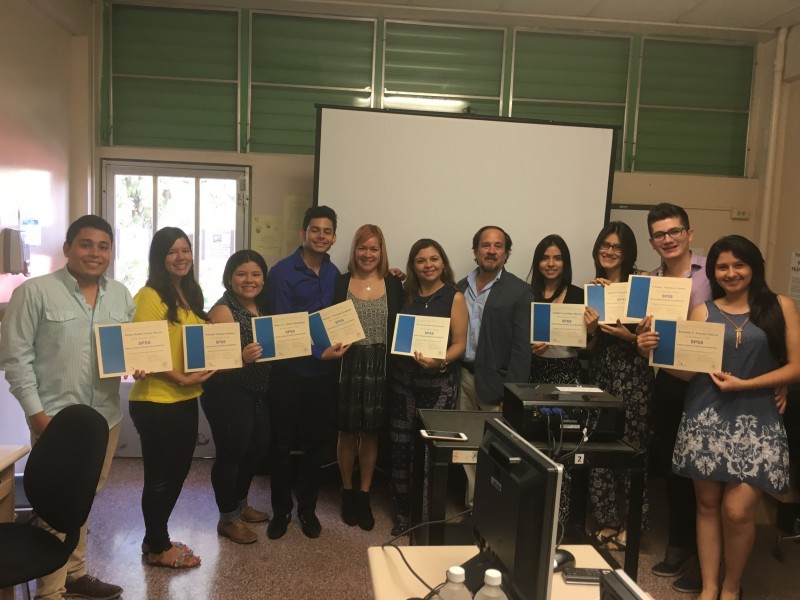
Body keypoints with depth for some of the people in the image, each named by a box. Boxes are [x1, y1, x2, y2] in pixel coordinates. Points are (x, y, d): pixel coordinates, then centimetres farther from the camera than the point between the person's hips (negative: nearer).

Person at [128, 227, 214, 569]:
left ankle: (155, 538, 35)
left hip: (187, 399, 8)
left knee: (178, 471, 17)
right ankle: (158, 548, 23)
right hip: (155, 401, -8)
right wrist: (180, 378, -22)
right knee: (160, 475, 5)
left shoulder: (191, 294, 11)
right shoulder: (150, 296, -14)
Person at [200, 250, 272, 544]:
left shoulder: (262, 307, 7)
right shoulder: (223, 310, -16)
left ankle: (240, 504, 39)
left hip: (257, 393, 8)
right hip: (227, 395, -8)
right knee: (231, 453, 1)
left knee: (257, 448, 18)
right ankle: (228, 518, 20)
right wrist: (242, 358, -41)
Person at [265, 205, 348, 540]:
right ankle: (280, 510, 25)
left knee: (316, 443, 12)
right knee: (282, 444, 8)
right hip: (289, 371, -4)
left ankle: (307, 508, 28)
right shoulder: (282, 272, -10)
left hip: (324, 373, 4)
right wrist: (319, 353, -19)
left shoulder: (334, 273, 6)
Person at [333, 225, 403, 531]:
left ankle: (364, 496, 25)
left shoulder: (394, 285, 4)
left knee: (370, 433, 10)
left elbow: (401, 327, 4)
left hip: (379, 368, 1)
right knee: (347, 432, 8)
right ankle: (347, 492, 27)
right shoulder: (340, 283, 2)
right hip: (347, 365, -1)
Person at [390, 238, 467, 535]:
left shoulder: (454, 297, -2)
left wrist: (441, 362, -22)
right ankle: (403, 510, 18)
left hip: (439, 382, -3)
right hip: (403, 378, 3)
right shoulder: (405, 294, 8)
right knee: (400, 447, 2)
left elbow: (459, 343, -7)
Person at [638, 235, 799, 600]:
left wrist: (743, 384, -11)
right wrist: (657, 350, -16)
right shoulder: (703, 312, 7)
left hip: (757, 422, -2)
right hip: (707, 419, 2)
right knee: (708, 504, 8)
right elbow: (688, 371, 1)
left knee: (737, 511, -6)